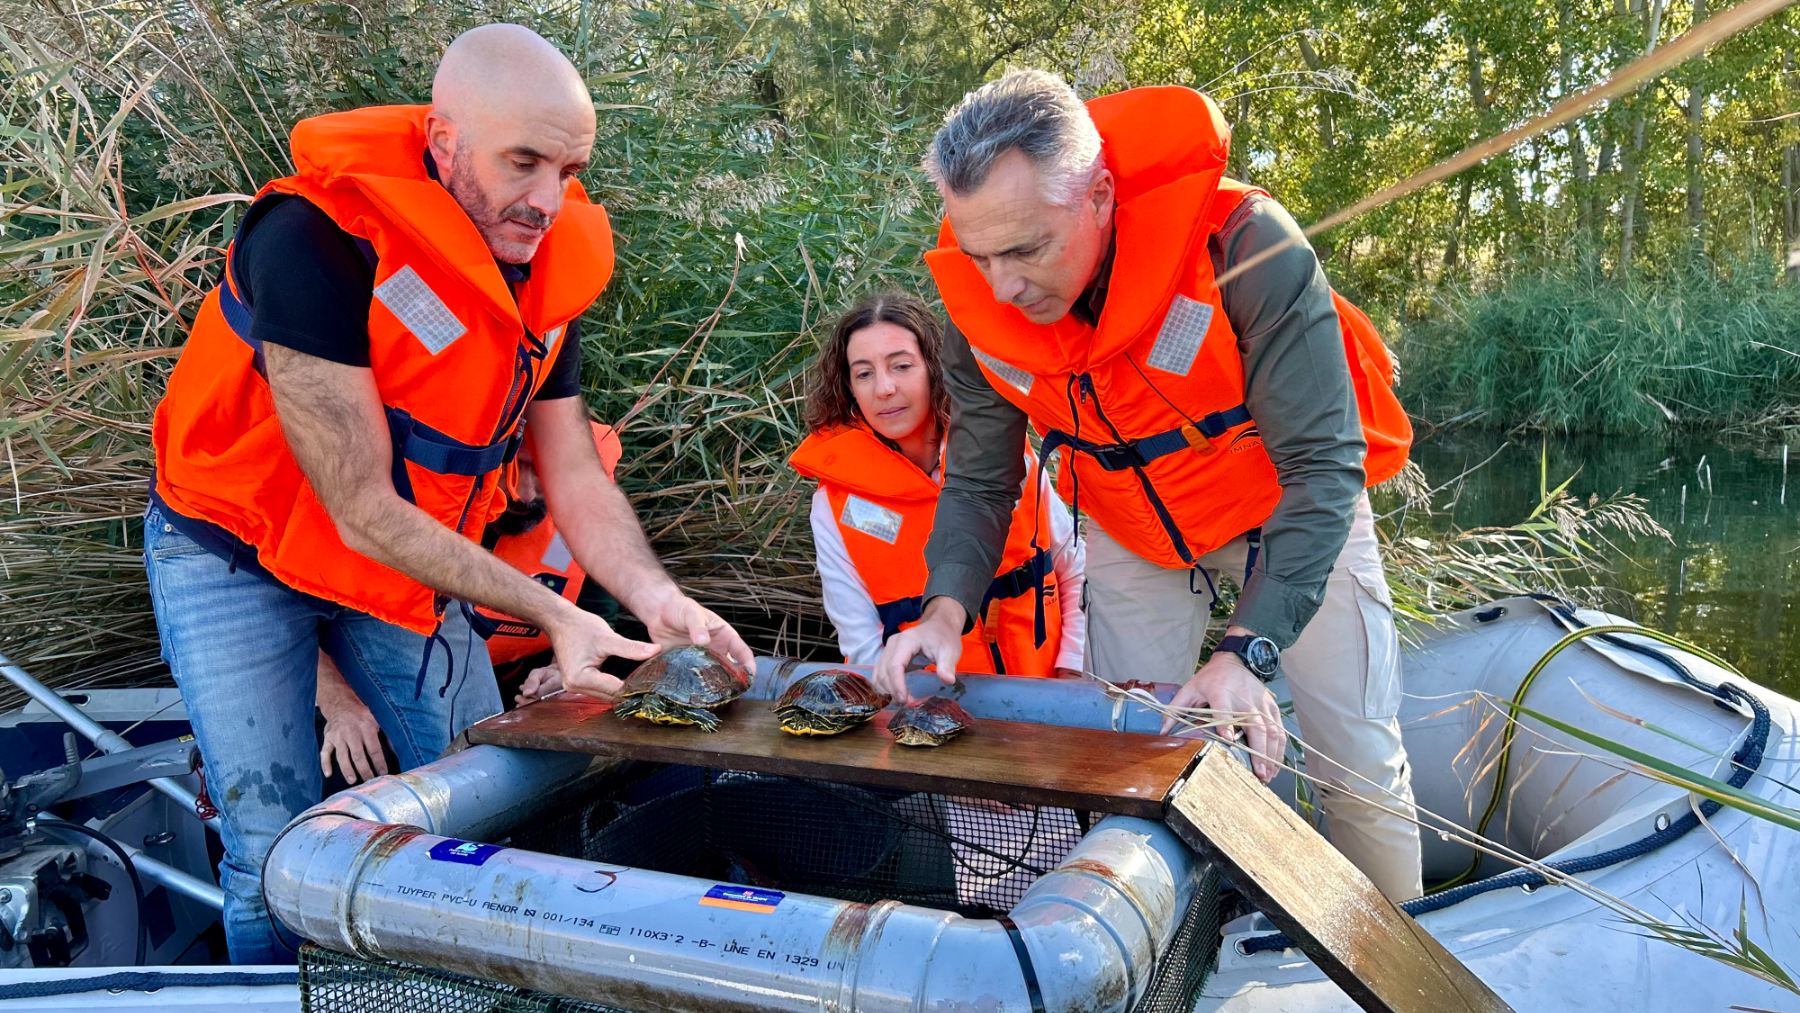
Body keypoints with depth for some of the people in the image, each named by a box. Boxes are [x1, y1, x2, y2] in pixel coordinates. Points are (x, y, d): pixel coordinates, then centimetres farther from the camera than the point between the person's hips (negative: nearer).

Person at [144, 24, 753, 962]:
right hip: (236, 557, -5)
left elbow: (575, 475, -6)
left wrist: (658, 599, -23)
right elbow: (363, 510, -29)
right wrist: (552, 615, -30)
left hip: (407, 562, 6)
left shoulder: (549, 270, -10)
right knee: (278, 855, -6)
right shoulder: (317, 243, -30)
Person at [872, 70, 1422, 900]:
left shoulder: (1244, 247, -36)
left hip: (1290, 509, -2)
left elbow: (1323, 464, -33)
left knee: (1358, 765, 5)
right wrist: (948, 606, -29)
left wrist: (1245, 650, -42)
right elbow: (978, 482, -10)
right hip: (1134, 537, 3)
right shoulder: (980, 307, -22)